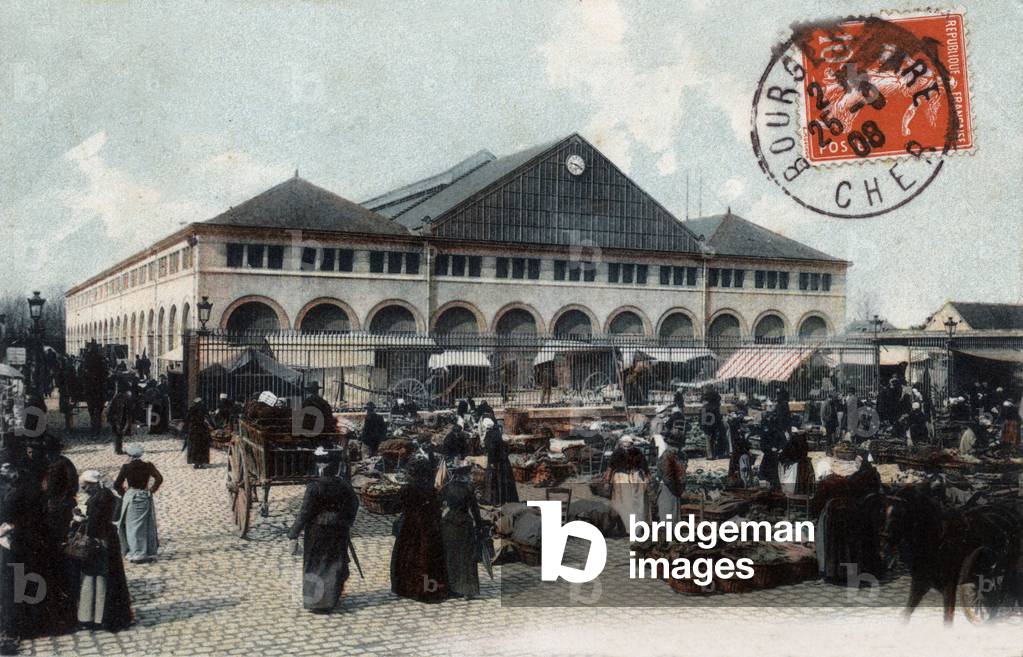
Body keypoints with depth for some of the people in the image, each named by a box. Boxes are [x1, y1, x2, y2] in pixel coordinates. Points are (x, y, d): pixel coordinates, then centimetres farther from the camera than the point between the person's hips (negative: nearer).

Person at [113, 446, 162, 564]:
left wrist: (123, 493, 8)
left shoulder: (126, 467, -8)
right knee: (147, 526, 11)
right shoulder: (148, 466, -2)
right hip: (146, 498, 3)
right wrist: (151, 490, 5)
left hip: (131, 498, -3)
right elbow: (159, 478, -5)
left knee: (133, 526, 2)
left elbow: (117, 485, -8)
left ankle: (136, 553, -2)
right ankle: (149, 552, 14)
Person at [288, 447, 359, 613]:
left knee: (316, 565, 7)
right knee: (334, 562, 17)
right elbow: (354, 503, 11)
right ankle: (331, 599, 26)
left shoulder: (314, 487, -18)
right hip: (339, 530, 4)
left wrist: (294, 532, -9)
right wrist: (347, 522, 25)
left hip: (318, 531, -4)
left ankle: (317, 602, 9)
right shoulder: (342, 484, -2)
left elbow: (305, 512, -18)